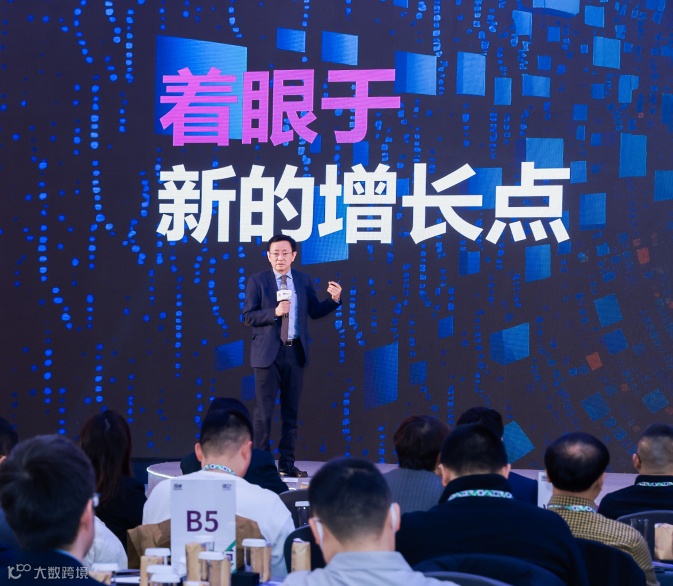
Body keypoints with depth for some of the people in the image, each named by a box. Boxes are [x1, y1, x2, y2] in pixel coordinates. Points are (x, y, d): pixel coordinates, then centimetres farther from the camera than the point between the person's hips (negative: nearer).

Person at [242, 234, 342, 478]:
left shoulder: (303, 280, 8)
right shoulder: (257, 281, -2)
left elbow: (314, 312, 10)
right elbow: (248, 316, -6)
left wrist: (334, 299, -7)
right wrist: (274, 312, -20)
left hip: (295, 352, 4)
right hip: (268, 352, -3)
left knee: (291, 410, 7)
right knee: (264, 409, -3)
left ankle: (287, 463, 13)